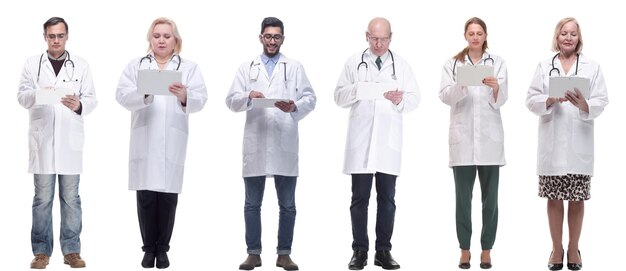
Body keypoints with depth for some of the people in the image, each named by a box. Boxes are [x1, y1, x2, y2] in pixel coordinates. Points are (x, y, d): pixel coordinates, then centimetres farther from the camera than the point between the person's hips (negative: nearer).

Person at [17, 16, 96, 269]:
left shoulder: (81, 65, 8)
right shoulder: (32, 63, 7)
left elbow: (91, 99, 1)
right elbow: (22, 96, -1)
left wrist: (79, 104, -21)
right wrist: (38, 93, -22)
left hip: (70, 139, 0)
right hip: (42, 139, 0)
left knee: (71, 197, 4)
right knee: (42, 198, 3)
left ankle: (71, 250, 10)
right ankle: (41, 251, 9)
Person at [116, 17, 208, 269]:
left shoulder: (189, 67, 12)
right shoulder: (136, 65, 14)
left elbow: (199, 100, -1)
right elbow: (122, 95, -1)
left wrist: (184, 95, -24)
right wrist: (144, 93, -21)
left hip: (173, 142, 0)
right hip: (144, 140, 0)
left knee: (168, 196, -1)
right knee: (146, 196, -1)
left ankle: (162, 248, 10)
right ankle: (149, 248, 9)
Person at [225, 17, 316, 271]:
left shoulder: (295, 67, 10)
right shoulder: (246, 68, 13)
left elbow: (310, 98, 2)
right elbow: (231, 100, 5)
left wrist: (295, 106, -18)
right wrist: (248, 96, -15)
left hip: (285, 145, -1)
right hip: (255, 145, 1)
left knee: (287, 205, 3)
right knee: (252, 204, 5)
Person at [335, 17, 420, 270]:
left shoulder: (401, 65, 9)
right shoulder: (354, 62, 6)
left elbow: (414, 98, 5)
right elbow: (339, 97, 4)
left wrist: (400, 100, -17)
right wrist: (358, 89, -15)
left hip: (388, 141, 1)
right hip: (360, 141, -1)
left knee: (387, 199, 4)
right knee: (359, 198, 2)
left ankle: (383, 251, 11)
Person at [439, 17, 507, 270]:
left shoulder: (497, 62, 7)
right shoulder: (452, 64, 7)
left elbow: (501, 100, -2)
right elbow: (445, 97, -5)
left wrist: (495, 88, -24)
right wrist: (461, 84, -25)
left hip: (489, 137, 0)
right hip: (462, 137, 0)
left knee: (490, 198, 1)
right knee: (463, 198, 1)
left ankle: (486, 249, 9)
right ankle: (465, 249, 9)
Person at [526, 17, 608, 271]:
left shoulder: (592, 67, 6)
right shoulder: (544, 66, 7)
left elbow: (601, 101, -3)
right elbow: (531, 100, 1)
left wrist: (584, 105, -24)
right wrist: (550, 100, -18)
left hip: (579, 144, 0)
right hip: (551, 143, 1)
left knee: (577, 199, 5)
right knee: (554, 199, 6)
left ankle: (574, 248, 20)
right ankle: (557, 248, 19)